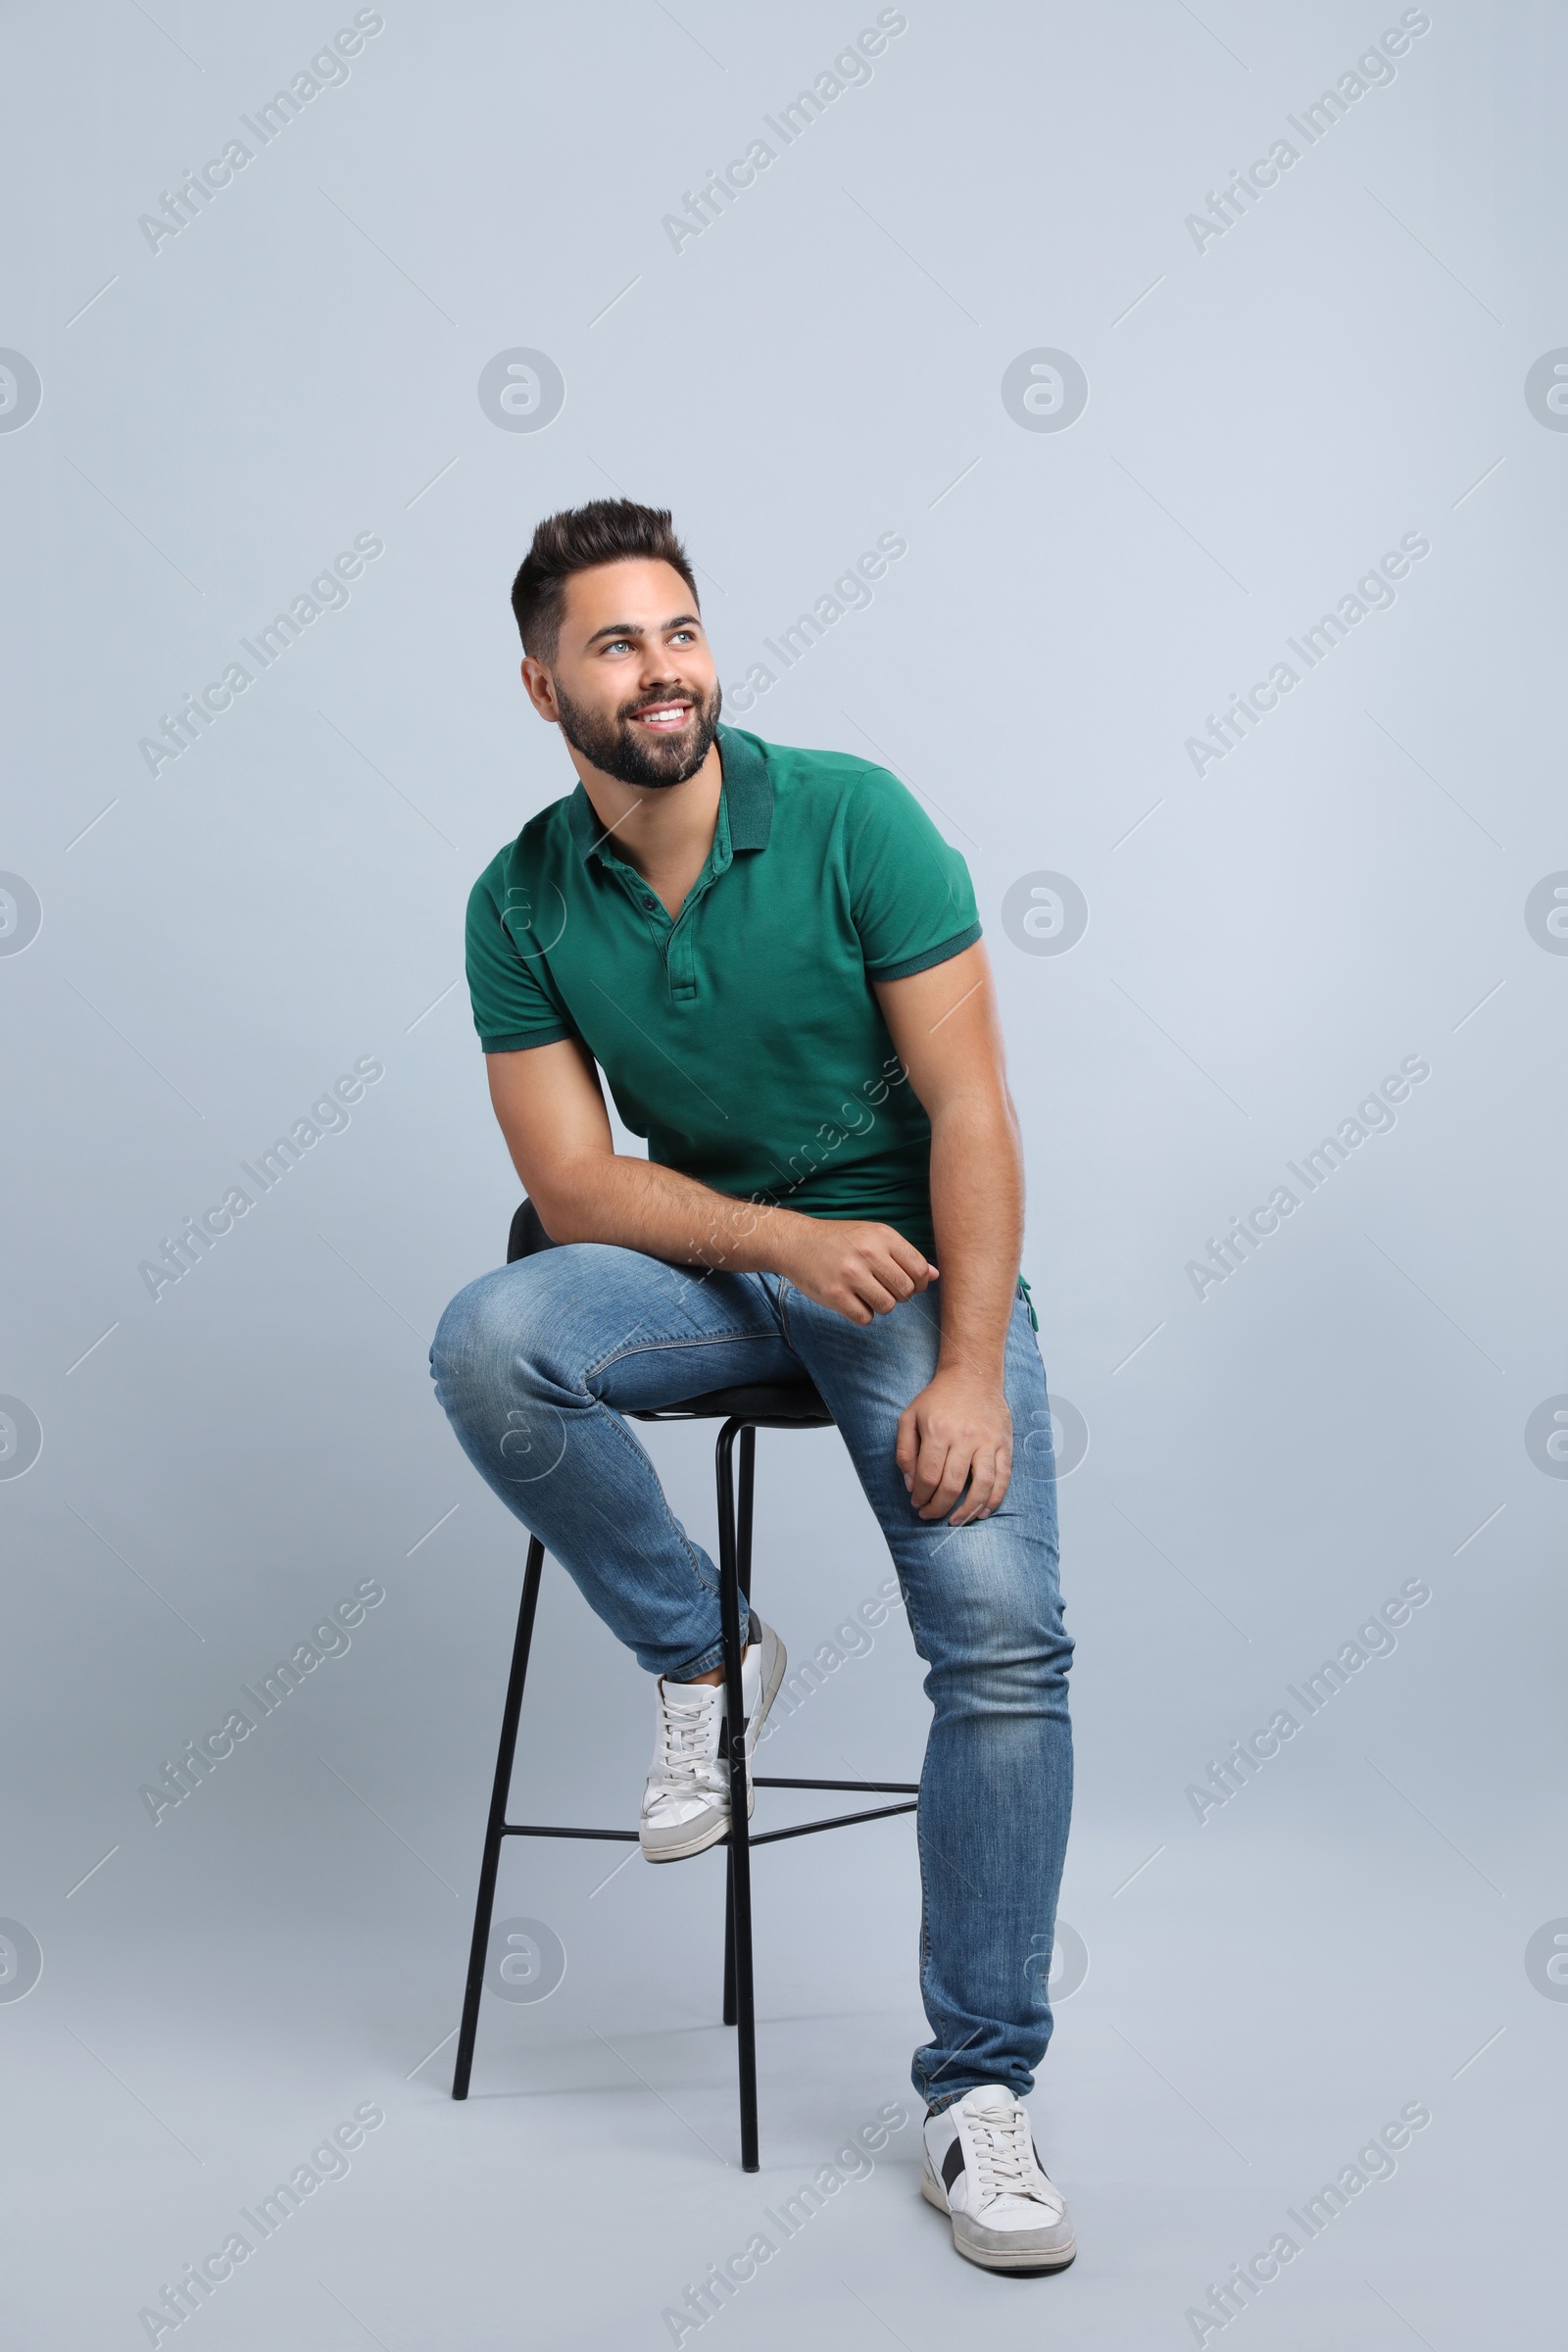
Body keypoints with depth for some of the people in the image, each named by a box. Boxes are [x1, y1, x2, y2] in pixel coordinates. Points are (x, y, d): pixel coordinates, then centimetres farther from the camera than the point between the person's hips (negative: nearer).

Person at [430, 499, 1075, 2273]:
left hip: (916, 1257, -2)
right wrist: (789, 1235, -21)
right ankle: (698, 1654, -6)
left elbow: (969, 1109, -11)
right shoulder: (523, 904, -3)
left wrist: (969, 1373, -19)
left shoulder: (852, 818, -11)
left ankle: (979, 2092, -7)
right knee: (487, 1345, -30)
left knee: (1006, 1642, -20)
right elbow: (574, 1185, -5)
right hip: (706, 1254, 2)